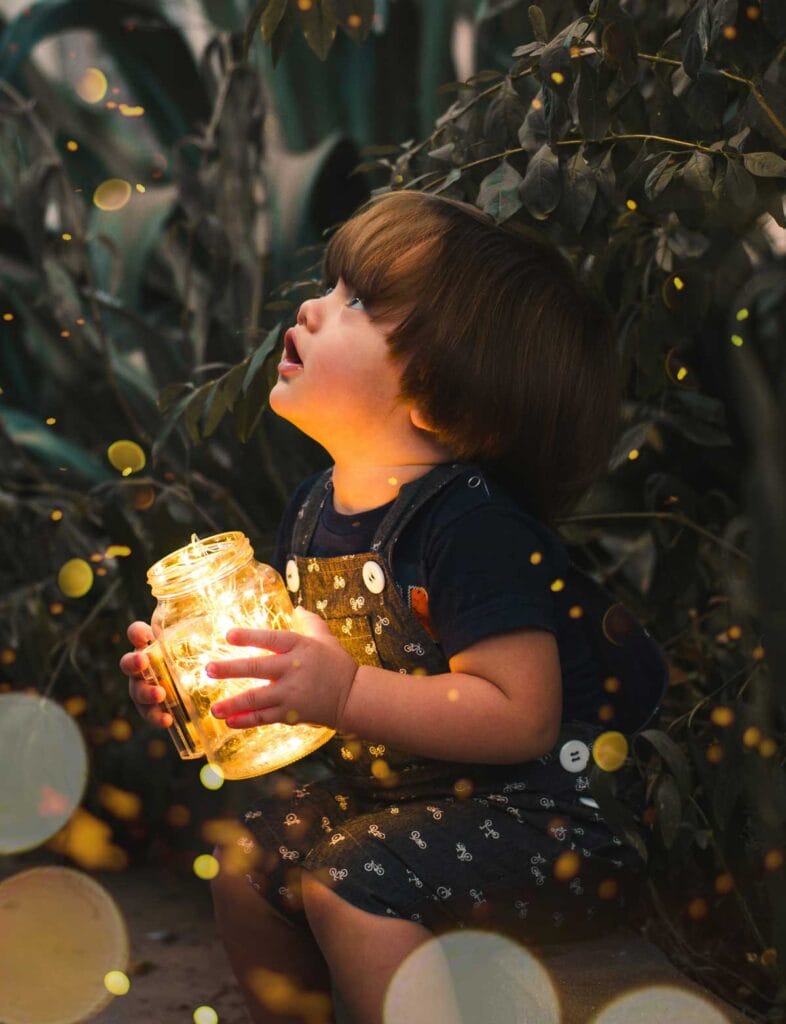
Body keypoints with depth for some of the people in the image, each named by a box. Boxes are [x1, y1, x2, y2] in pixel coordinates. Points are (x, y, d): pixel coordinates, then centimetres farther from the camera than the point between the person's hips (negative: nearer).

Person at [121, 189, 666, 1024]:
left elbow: (521, 717, -29)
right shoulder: (317, 504, 4)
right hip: (406, 788, 9)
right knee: (248, 859, 2)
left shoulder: (472, 521, -24)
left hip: (554, 808, -9)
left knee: (350, 880, -25)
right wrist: (196, 673, -2)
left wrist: (344, 694, -34)